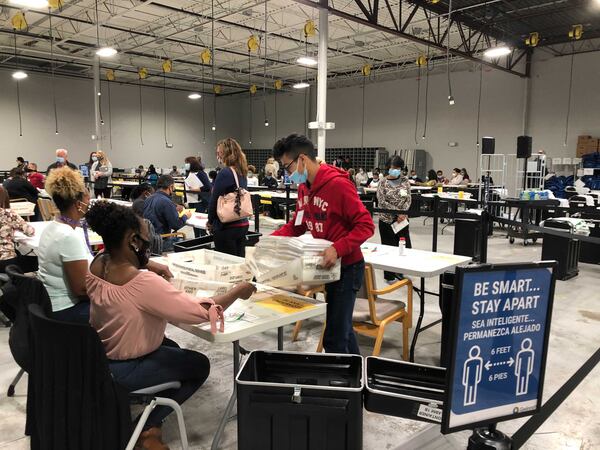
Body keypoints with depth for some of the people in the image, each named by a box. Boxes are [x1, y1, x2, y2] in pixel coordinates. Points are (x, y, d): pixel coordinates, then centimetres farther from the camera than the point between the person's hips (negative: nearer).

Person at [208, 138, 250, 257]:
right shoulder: (242, 173, 9)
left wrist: (210, 222, 4)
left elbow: (214, 201, -12)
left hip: (227, 227, -8)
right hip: (243, 224, 8)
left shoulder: (225, 174, -15)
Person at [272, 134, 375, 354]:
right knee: (341, 328, 22)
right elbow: (296, 225, 14)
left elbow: (366, 225, -22)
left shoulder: (338, 185, -21)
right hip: (329, 267, 9)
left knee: (334, 338, -3)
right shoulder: (304, 187, 5)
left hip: (347, 267, -9)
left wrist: (338, 249, -33)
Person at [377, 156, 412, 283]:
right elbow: (382, 202, -10)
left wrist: (403, 213, -14)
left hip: (402, 219, 3)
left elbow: (408, 199, 2)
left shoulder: (405, 181, 6)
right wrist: (397, 212, -16)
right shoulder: (383, 182, -3)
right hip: (387, 220, -3)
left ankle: (400, 272, 21)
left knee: (405, 246, 4)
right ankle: (389, 276, 16)